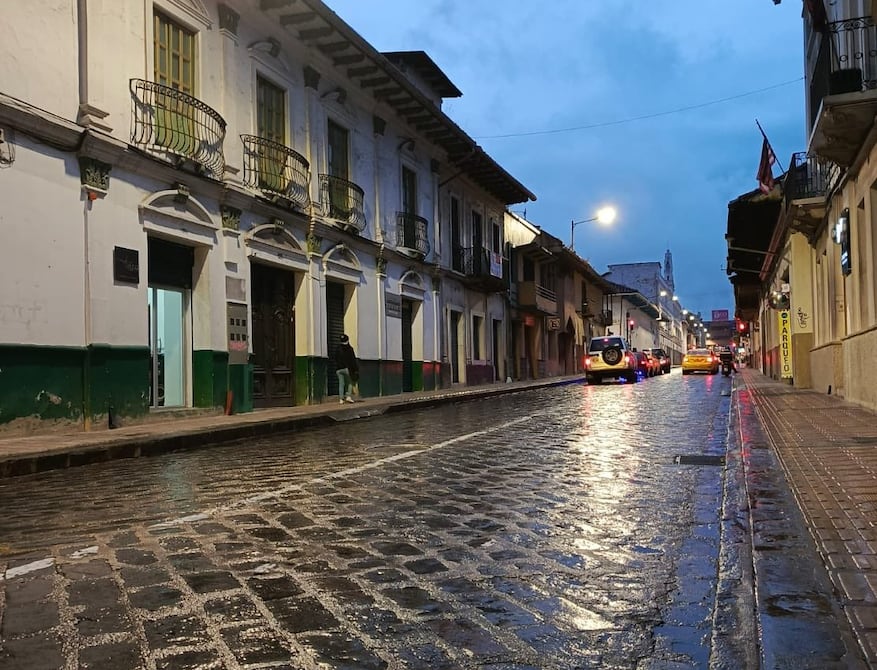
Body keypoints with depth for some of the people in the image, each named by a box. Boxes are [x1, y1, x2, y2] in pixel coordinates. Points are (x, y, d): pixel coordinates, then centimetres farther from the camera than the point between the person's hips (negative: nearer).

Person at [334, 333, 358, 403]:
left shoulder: (337, 349, 10)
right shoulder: (349, 349, -4)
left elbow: (336, 360, 12)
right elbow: (353, 360, -6)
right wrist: (356, 369, -2)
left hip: (338, 369, 4)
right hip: (347, 368, -4)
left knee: (341, 383, 5)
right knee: (350, 382, 7)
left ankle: (341, 399, 0)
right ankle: (348, 396, -7)